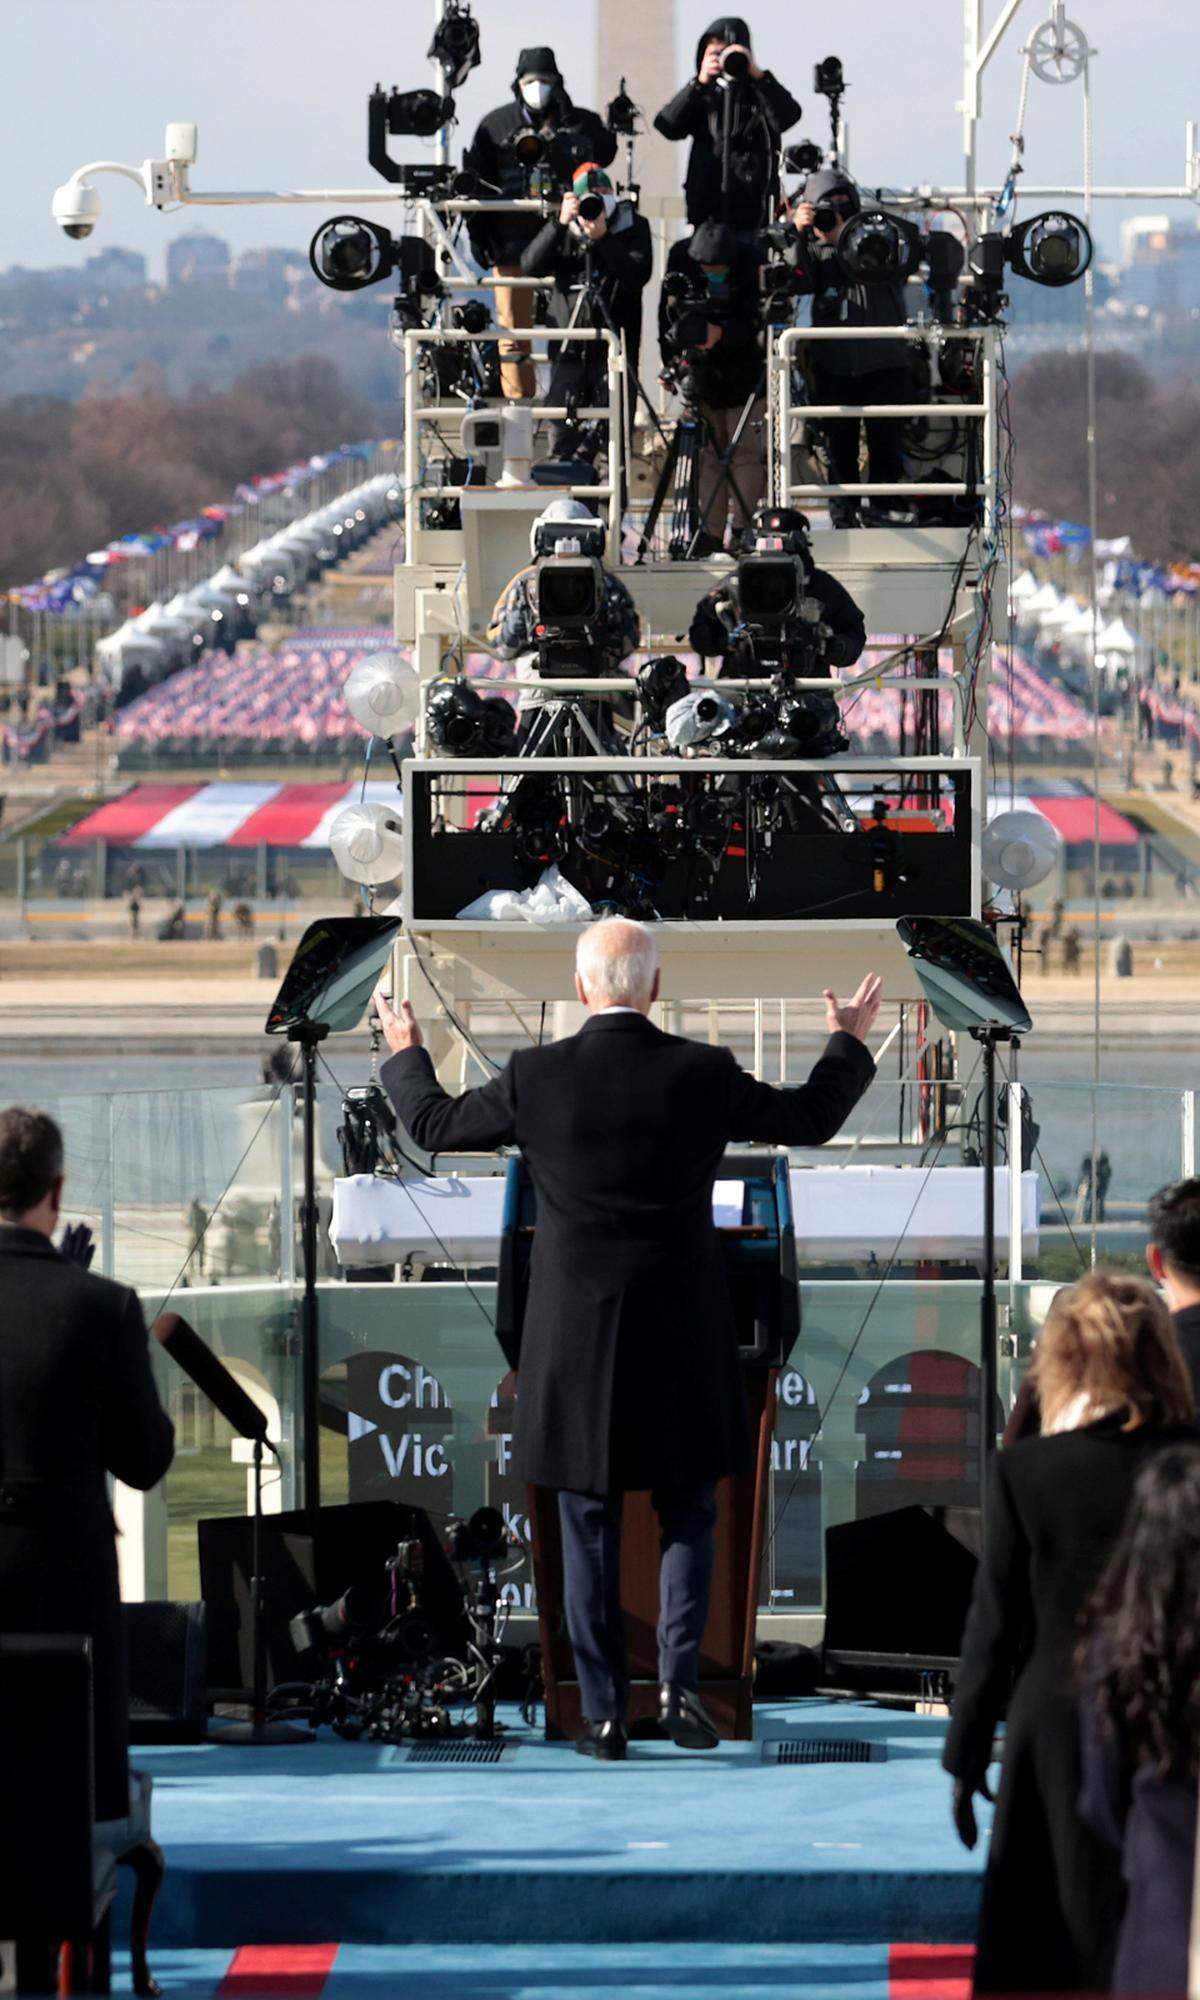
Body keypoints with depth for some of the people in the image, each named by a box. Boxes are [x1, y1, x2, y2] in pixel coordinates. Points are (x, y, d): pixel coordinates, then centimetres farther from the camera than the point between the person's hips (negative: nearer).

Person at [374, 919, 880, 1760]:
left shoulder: (537, 1077, -7)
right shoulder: (704, 1074, -7)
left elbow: (437, 1125, 9)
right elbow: (811, 1119, 8)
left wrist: (406, 1056, 28)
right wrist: (850, 1044, 26)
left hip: (576, 1343, 0)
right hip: (682, 1340, 0)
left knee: (590, 1532, 8)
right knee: (689, 1517, 14)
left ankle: (606, 1714, 8)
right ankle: (680, 1680, -2)